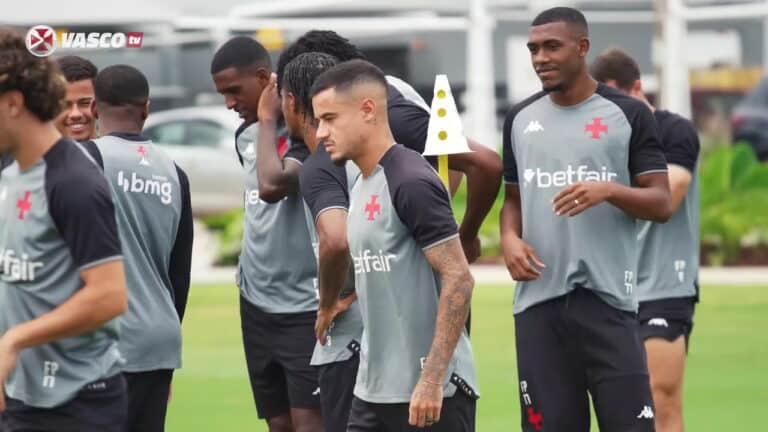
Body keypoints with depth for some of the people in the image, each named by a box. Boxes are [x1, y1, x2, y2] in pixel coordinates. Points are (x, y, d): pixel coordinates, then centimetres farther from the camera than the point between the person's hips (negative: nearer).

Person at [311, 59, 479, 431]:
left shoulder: (411, 184, -15)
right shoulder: (361, 187, 13)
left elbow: (458, 280, -19)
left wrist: (432, 379, -23)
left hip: (430, 392, -9)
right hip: (374, 391, 9)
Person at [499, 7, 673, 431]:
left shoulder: (628, 114, 0)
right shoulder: (520, 119, 12)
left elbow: (661, 203, -2)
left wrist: (609, 191, -20)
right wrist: (509, 238, 0)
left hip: (607, 298, -4)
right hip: (538, 300, 4)